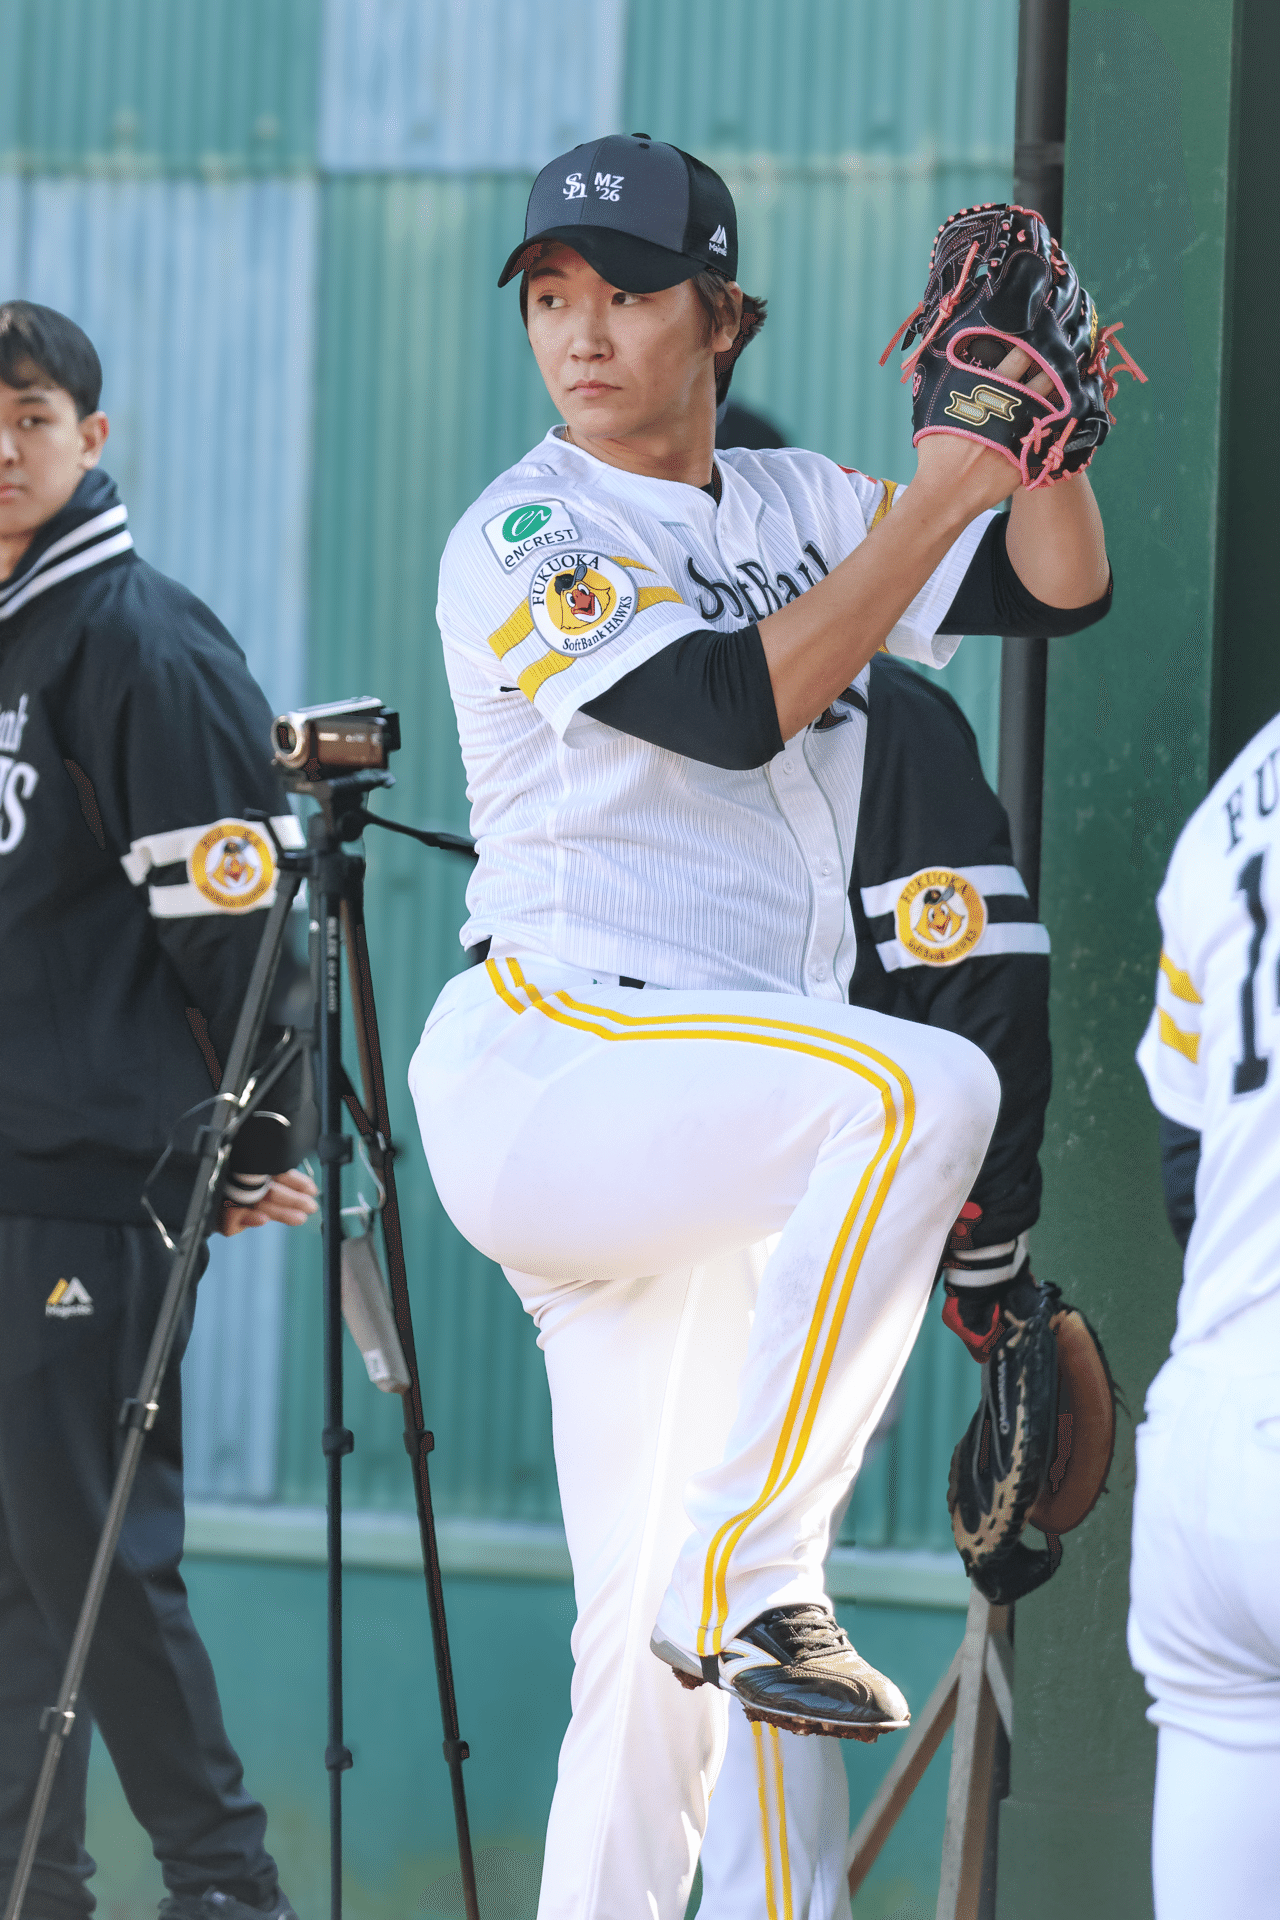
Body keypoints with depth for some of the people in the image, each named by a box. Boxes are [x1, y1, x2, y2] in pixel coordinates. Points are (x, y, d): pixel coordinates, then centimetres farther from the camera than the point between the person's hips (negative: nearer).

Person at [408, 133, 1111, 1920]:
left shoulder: (800, 508, 15)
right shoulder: (526, 539, -5)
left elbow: (1062, 586, 10)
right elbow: (738, 706, -19)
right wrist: (937, 496, -18)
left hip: (677, 1132, 8)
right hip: (542, 1062, -8)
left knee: (659, 1647, 7)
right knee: (923, 1086, -33)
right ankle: (748, 1572, -29)